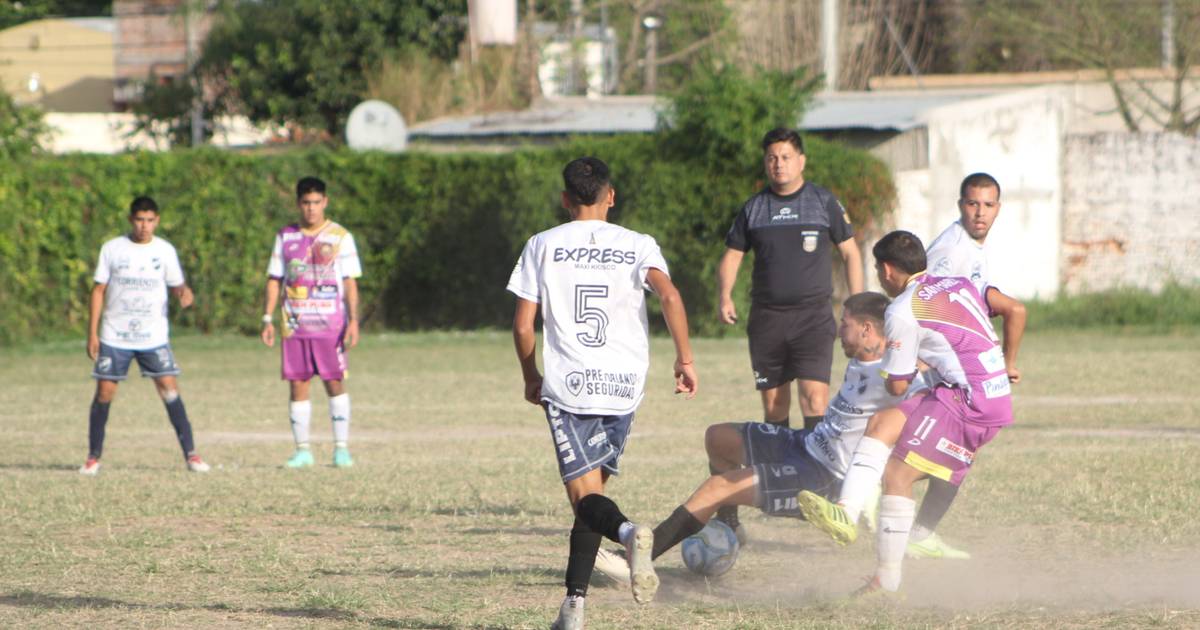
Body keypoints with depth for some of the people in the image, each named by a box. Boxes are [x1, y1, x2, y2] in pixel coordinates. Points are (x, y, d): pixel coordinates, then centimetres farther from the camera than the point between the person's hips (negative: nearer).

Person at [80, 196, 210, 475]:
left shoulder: (165, 251, 2)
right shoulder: (112, 249, 0)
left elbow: (175, 285, 9)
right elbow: (99, 290, 4)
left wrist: (185, 292, -17)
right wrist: (92, 332, -1)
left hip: (154, 337, 0)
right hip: (114, 337, 0)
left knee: (170, 390, -10)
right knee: (104, 392, -1)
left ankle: (190, 454, -8)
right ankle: (94, 457, 12)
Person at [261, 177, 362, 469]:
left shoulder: (340, 237, 2)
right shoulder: (286, 237, 9)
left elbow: (350, 281, 0)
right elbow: (274, 279, 11)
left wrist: (353, 320, -9)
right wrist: (268, 319, 4)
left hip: (330, 324, -2)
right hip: (294, 324, 2)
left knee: (335, 383, -5)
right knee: (297, 384, 1)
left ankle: (341, 447, -1)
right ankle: (302, 450, 6)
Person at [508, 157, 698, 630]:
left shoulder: (543, 246, 5)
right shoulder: (637, 246, 6)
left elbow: (523, 325, 3)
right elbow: (668, 294, -13)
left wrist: (531, 378, 18)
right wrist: (685, 358, -9)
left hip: (567, 384, -2)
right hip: (624, 386, 2)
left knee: (584, 494, -6)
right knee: (591, 491, 15)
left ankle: (628, 532, -40)